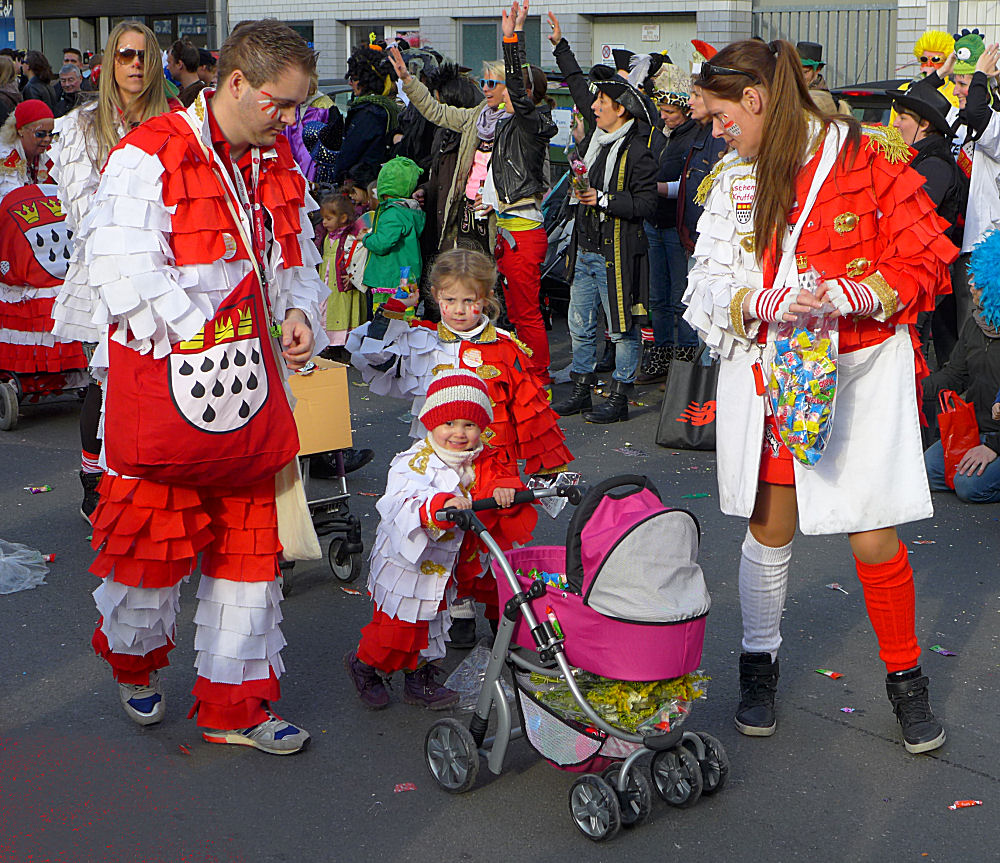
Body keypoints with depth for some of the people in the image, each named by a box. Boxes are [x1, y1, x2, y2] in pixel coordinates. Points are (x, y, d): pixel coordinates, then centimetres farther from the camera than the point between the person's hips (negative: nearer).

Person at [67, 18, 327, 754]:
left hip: (247, 389, 7)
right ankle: (135, 662, 36)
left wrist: (298, 312, 2)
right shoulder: (151, 156, -12)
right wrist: (198, 331, -17)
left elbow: (296, 259, 22)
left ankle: (234, 703, 23)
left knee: (248, 541, 10)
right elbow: (120, 268, -19)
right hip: (165, 387, -6)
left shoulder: (277, 166, 11)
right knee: (154, 535, 6)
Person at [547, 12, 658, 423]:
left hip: (617, 253, -8)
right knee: (580, 324, 13)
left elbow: (646, 203, -19)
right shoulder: (601, 135, 7)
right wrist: (560, 47, 25)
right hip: (587, 247, 8)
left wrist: (604, 200, -23)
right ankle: (580, 390, 24)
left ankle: (619, 397, 10)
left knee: (622, 328, 2)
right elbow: (580, 88, 21)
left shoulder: (637, 151, -15)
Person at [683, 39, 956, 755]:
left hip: (860, 371, -3)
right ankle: (760, 663, 30)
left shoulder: (870, 157, -7)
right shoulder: (734, 180, 7)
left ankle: (905, 676, 21)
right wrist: (767, 303, -18)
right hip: (768, 368, 3)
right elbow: (708, 290, 3)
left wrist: (842, 296, -21)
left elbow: (926, 264, -7)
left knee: (875, 539, -1)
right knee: (770, 527, 10)